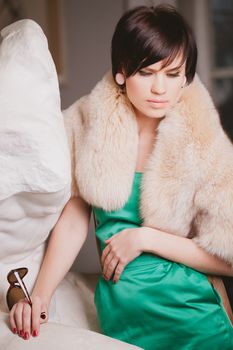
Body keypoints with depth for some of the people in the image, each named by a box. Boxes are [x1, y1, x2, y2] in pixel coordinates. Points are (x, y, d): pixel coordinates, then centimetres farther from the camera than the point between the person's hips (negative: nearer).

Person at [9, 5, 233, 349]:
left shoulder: (204, 145, -13)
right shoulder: (91, 125, -6)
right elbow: (74, 218, 0)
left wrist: (144, 238, -16)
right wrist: (40, 295, -8)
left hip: (189, 313, -2)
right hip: (117, 313, 2)